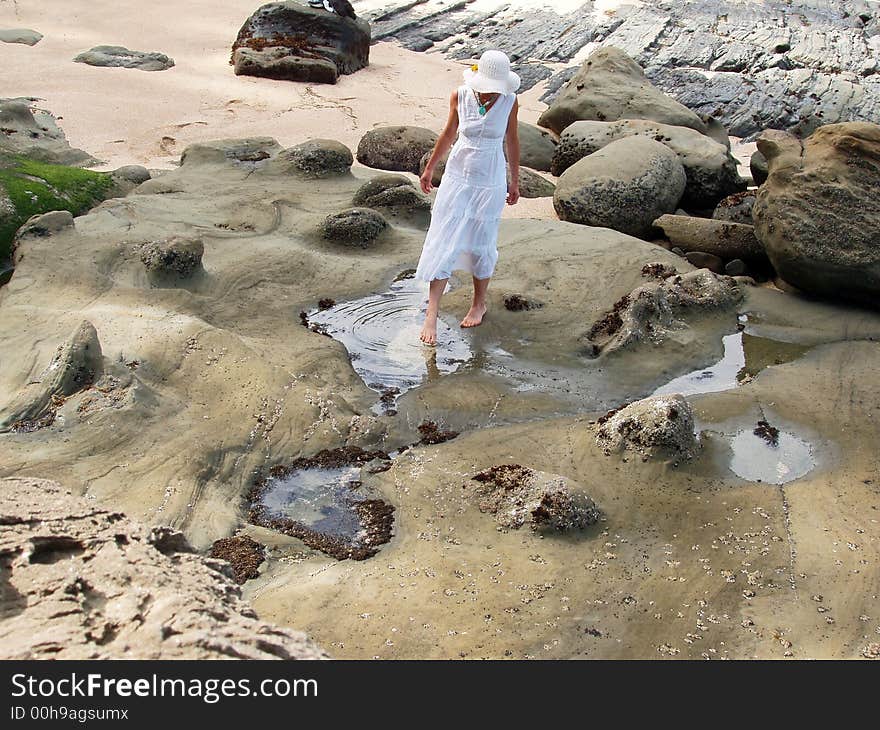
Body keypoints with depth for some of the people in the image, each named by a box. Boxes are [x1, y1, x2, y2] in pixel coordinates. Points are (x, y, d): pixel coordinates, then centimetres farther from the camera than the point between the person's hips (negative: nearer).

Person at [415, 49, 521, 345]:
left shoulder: (509, 102, -10)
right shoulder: (460, 95, -8)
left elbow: (512, 140, 4)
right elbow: (449, 133, 6)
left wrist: (515, 181, 10)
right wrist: (429, 168, 14)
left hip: (490, 182, -1)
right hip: (457, 176, 1)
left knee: (481, 244, 8)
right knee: (443, 243, -3)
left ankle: (479, 304, 29)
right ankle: (432, 313, 1)